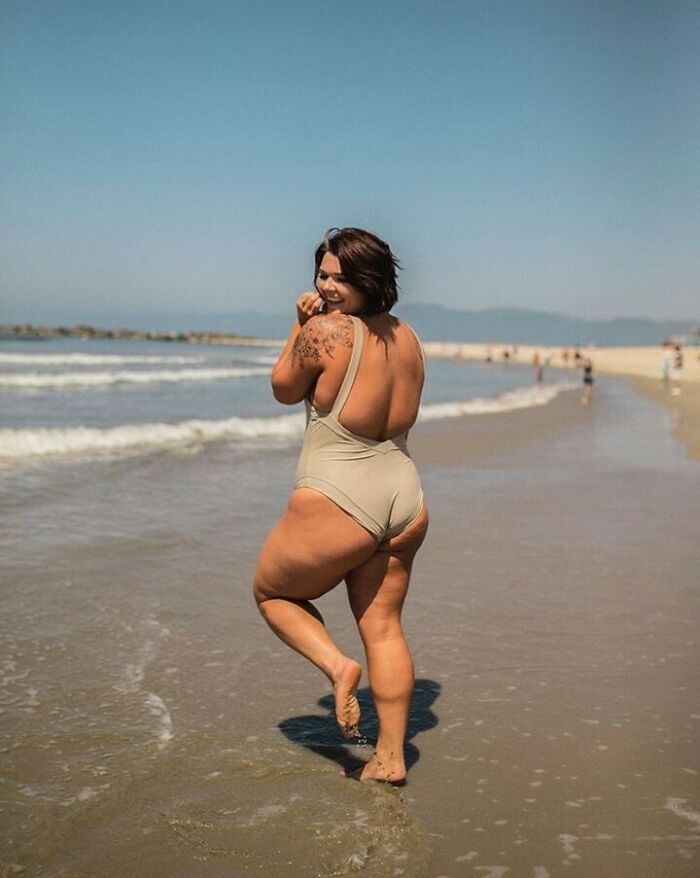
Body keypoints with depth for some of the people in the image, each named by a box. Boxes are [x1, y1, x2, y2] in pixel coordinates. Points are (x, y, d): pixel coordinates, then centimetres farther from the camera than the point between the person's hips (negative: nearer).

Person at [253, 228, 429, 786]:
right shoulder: (408, 338, 7)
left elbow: (285, 390, 0)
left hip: (338, 501, -7)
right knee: (383, 628, 14)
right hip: (404, 497, 7)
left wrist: (300, 325, 7)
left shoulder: (326, 330, -15)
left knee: (273, 592, 18)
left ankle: (337, 665, -1)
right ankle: (391, 757, 17)